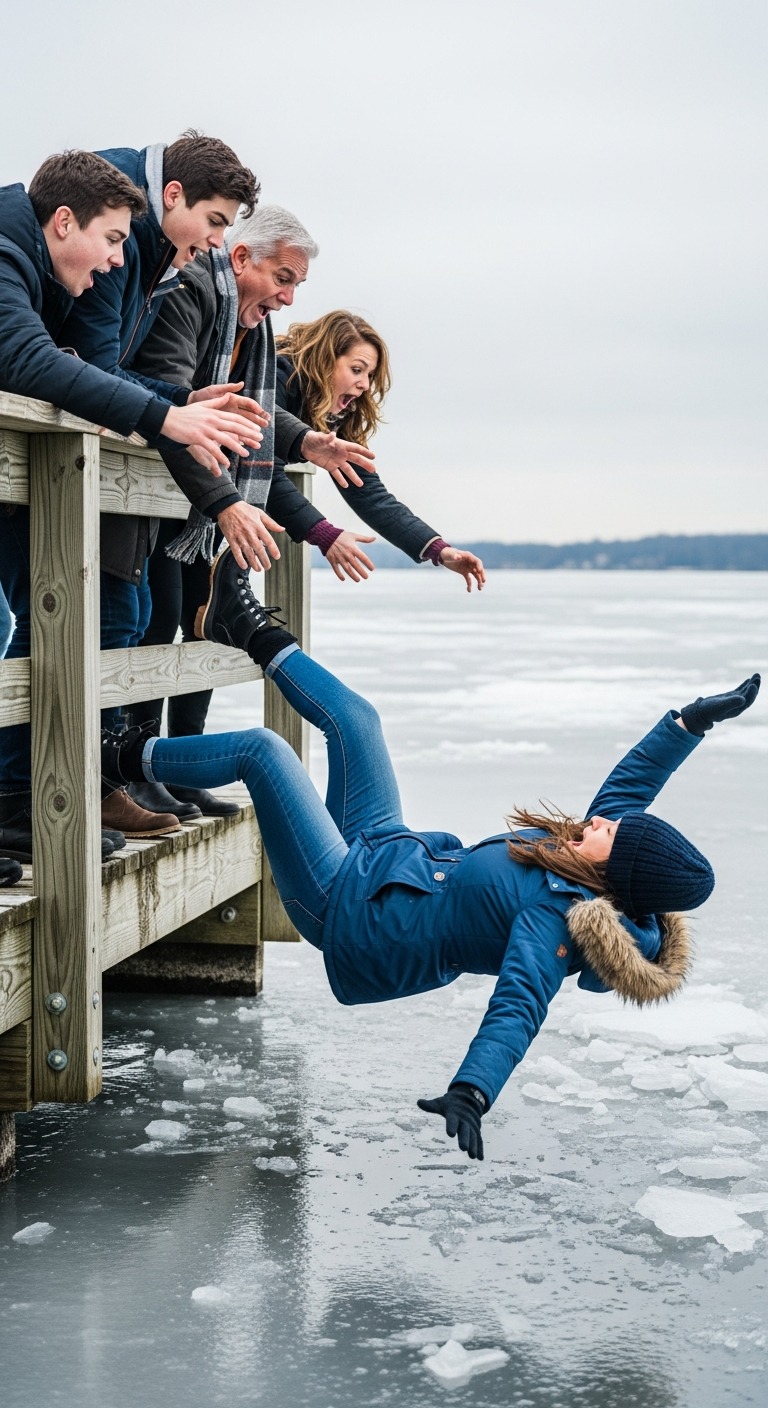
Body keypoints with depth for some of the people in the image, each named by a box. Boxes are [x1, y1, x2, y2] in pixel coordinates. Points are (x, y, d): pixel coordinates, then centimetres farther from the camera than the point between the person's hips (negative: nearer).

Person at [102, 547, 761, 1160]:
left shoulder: (552, 916, -34)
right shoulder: (591, 873, -11)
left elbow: (517, 1010, -48)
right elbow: (628, 783, 3)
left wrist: (470, 1094, -64)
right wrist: (692, 719, 0)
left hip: (348, 903, -8)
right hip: (394, 852, 8)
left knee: (261, 747, -5)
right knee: (353, 716, 14)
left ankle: (129, 756, 21)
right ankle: (254, 633, 38)